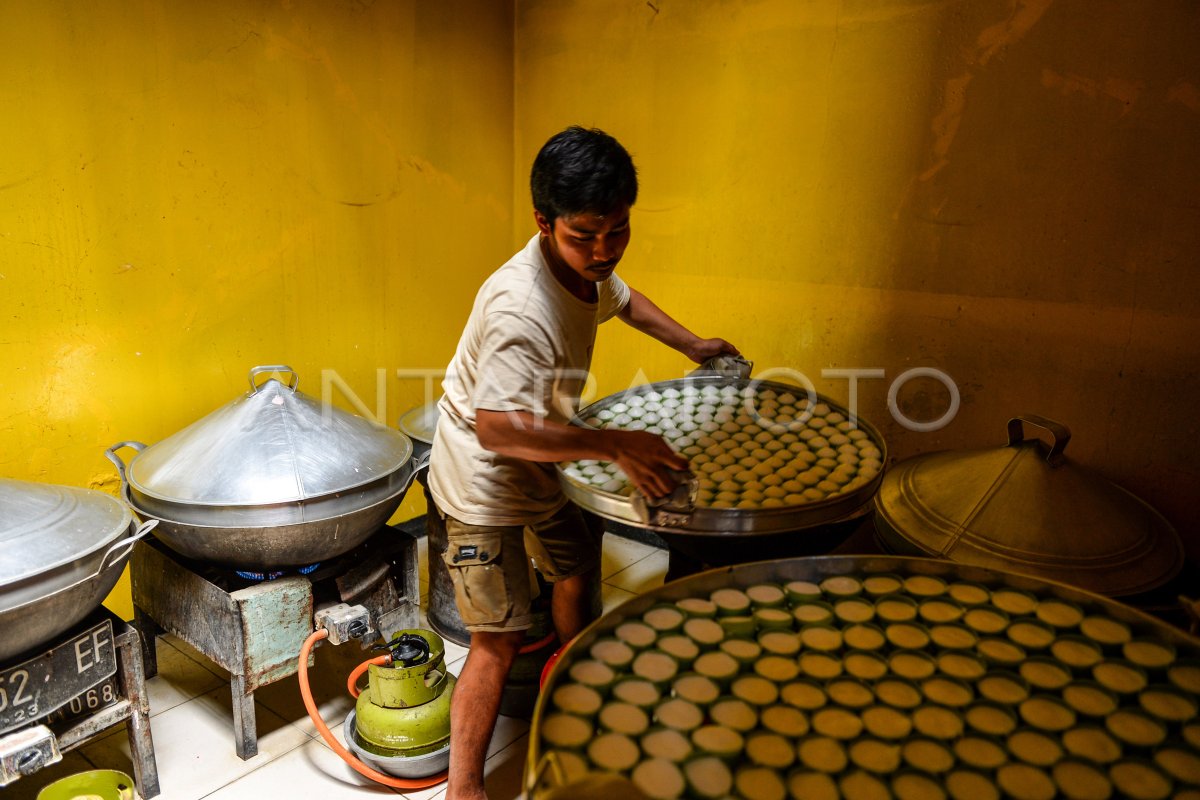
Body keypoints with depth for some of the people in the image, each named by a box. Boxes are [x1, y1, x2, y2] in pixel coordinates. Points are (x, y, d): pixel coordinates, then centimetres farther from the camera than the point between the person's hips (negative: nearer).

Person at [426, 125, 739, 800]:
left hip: (547, 466, 9)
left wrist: (693, 345, 8)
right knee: (502, 639, -5)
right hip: (485, 484, -9)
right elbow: (497, 427, -44)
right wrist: (616, 445, -46)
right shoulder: (521, 307, -36)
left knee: (577, 573, 25)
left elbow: (621, 298, 17)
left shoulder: (586, 264, -7)